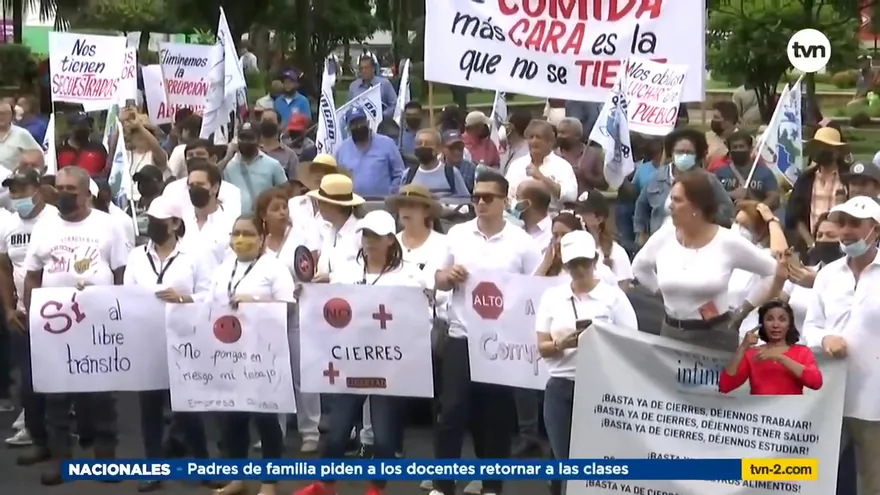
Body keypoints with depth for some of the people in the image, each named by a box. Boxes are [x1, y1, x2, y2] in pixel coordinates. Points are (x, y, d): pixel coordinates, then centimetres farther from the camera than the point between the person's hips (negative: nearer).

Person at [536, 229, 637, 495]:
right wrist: (562, 345, -15)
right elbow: (543, 348, 6)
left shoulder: (613, 295, 0)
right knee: (563, 459, 3)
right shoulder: (552, 296, 8)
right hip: (560, 387, 3)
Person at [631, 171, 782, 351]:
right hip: (671, 333, 4)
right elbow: (639, 267, 19)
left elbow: (776, 271, -3)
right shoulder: (662, 238, -2)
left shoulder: (728, 242, -11)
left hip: (715, 336, -3)